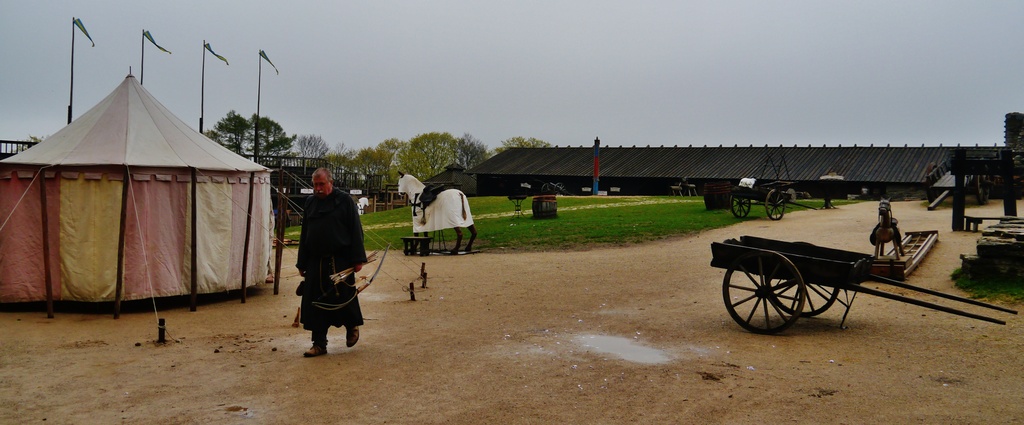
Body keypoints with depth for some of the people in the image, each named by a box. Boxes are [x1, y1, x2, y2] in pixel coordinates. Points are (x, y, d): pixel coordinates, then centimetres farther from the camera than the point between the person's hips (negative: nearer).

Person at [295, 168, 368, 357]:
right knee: (315, 303, 3)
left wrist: (358, 259, -9)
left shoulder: (345, 200, -3)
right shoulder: (310, 202, 11)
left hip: (341, 261, -4)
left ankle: (352, 327, 34)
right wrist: (302, 263, 13)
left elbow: (355, 231, -4)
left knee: (344, 298, 4)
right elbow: (304, 234, 16)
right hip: (316, 262, 4)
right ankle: (319, 344, 12)